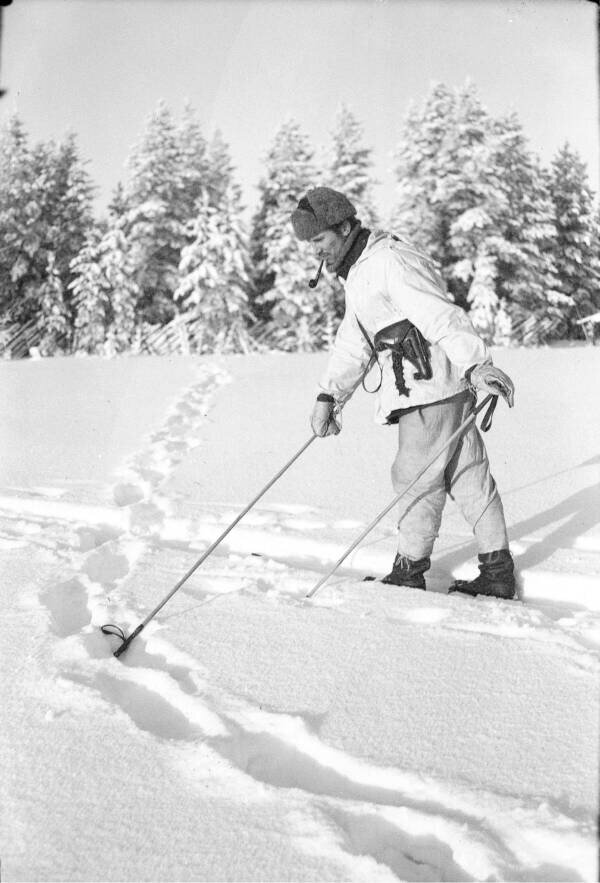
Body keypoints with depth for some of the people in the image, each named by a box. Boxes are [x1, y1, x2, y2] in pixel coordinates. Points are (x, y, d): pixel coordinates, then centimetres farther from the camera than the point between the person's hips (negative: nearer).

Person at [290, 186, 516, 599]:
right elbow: (352, 344, 23)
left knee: (416, 479, 0)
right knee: (469, 475, 10)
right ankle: (498, 571, 17)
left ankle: (410, 572, 14)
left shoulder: (390, 261, -14)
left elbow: (441, 315, -25)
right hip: (437, 389, 10)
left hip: (431, 391, -10)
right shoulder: (360, 273, 19)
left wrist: (477, 363, -35)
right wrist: (328, 396, 16)